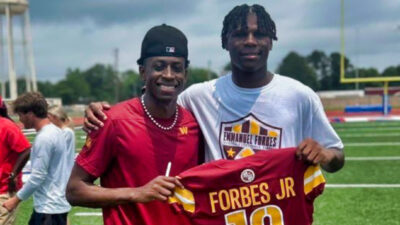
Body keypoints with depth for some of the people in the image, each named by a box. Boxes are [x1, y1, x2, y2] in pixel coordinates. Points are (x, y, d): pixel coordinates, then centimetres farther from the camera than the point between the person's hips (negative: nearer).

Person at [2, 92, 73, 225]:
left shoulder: (44, 138, -19)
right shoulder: (54, 131, 10)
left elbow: (38, 176, -20)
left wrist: (16, 199, -11)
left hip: (50, 207, -10)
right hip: (51, 204, 10)